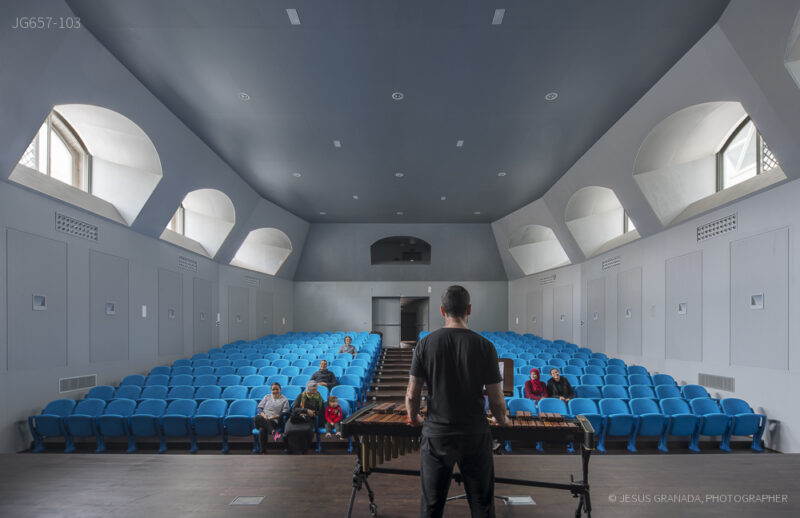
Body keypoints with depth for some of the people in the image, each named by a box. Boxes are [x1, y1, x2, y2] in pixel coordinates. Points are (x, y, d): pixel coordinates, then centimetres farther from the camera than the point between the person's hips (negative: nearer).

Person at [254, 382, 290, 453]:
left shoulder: (284, 399, 13)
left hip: (274, 421, -3)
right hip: (263, 419, 3)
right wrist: (263, 414, -8)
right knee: (257, 418, -36)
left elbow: (285, 412, 2)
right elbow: (259, 408, 14)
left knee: (262, 429, -36)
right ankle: (274, 432, -45)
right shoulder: (267, 397, 23)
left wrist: (274, 417, -13)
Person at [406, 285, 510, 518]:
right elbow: (496, 399, -7)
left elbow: (411, 395, -6)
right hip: (475, 436, 0)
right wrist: (503, 420, 14)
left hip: (435, 435, 1)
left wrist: (414, 418, 14)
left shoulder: (425, 344, -7)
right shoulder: (484, 346, -10)